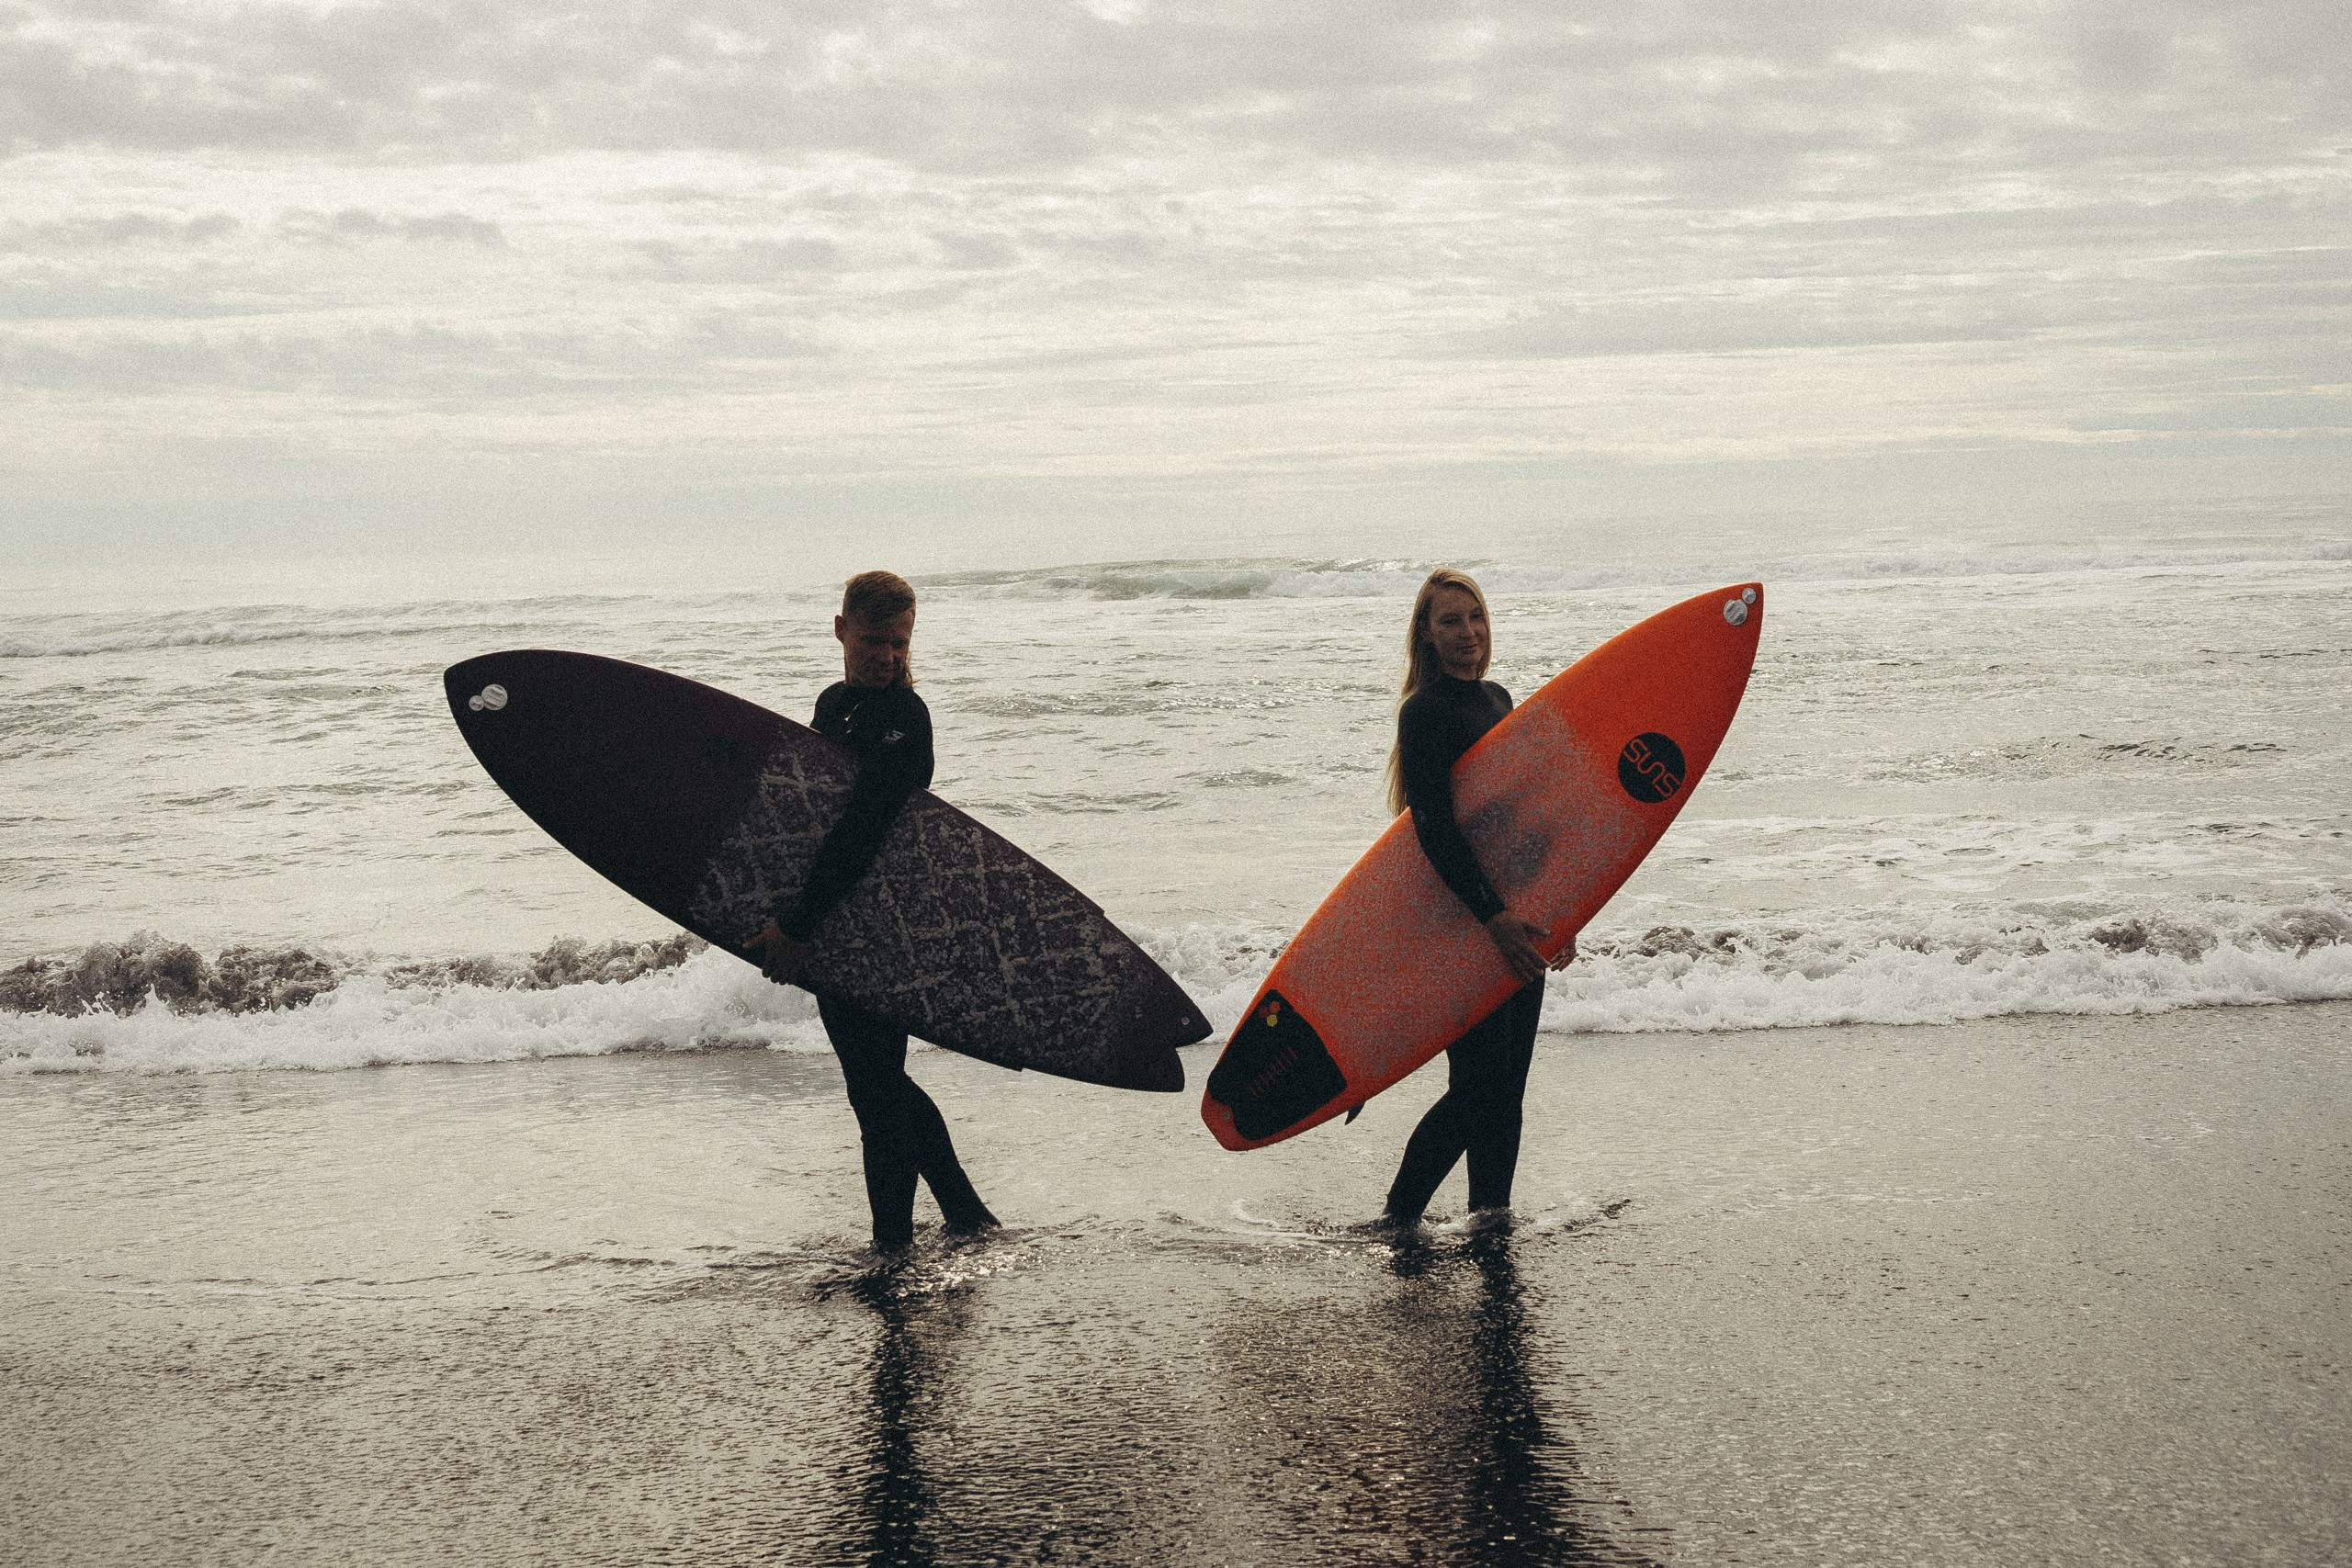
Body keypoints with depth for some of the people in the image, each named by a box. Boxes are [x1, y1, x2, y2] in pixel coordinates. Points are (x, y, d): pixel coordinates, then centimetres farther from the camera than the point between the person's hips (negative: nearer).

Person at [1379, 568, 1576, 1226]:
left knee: (1508, 1089, 9)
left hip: (1513, 915, 8)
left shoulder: (1496, 699, 14)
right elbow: (1435, 827, -19)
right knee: (1477, 1090, -7)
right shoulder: (1424, 712, -11)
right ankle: (1395, 1222, 6)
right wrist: (1492, 915, -25)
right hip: (1462, 922, -8)